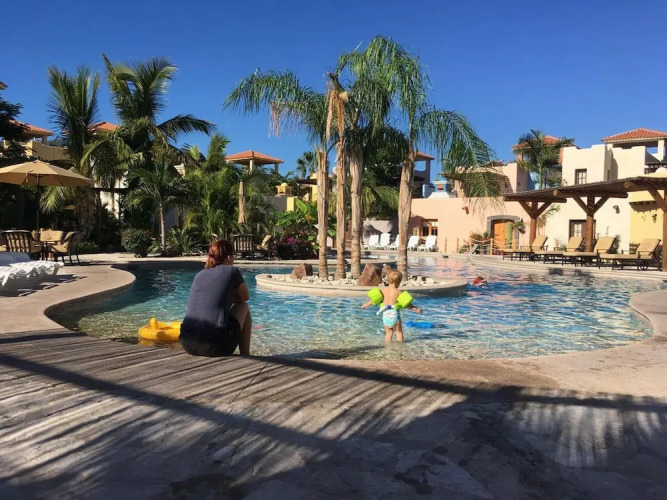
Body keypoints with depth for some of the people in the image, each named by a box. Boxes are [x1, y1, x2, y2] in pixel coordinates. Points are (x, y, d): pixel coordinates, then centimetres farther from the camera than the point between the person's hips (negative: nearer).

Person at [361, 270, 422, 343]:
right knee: (399, 332, 11)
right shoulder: (398, 292, -7)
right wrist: (416, 309, 4)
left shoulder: (383, 289, 3)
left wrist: (365, 305, 24)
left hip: (385, 314, 3)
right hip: (394, 314, -3)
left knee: (388, 333, 17)